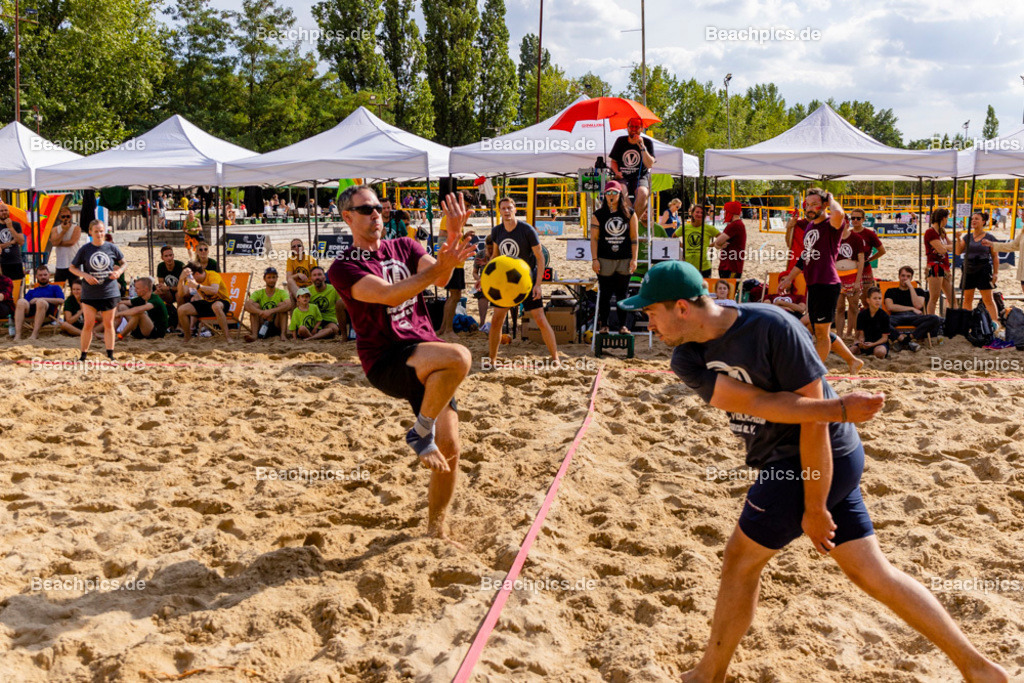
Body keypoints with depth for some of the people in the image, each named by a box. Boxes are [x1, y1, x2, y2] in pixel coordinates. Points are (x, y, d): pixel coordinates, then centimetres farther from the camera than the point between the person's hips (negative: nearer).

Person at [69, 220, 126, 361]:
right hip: (89, 293, -1)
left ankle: (110, 356, 12)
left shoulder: (112, 247, -1)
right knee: (88, 324, -2)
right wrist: (85, 275, -13)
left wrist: (119, 271, -10)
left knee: (108, 324, 6)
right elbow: (72, 267, 4)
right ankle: (83, 355, 9)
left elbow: (124, 263, 11)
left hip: (110, 292, 1)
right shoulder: (85, 249, -2)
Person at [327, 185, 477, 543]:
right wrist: (439, 267, -32)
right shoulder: (344, 268, -2)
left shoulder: (404, 247, 14)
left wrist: (454, 236, -22)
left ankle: (435, 530, 18)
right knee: (458, 356, -33)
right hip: (386, 361, -5)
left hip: (425, 360, 5)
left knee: (449, 449, -1)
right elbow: (388, 295, -20)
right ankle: (420, 432, -13)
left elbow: (439, 279, -5)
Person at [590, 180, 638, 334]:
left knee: (622, 294, 5)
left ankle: (622, 325, 12)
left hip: (624, 260, 1)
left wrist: (634, 259, 0)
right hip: (605, 260, -1)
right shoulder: (598, 215, 3)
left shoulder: (629, 214, 5)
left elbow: (634, 238, 6)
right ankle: (603, 325, 12)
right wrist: (594, 259, -5)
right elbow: (594, 238, 1)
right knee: (605, 294, 3)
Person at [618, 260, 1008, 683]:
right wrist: (838, 408, -26)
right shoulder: (687, 359, -3)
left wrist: (815, 508, -18)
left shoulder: (772, 327, -22)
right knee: (872, 573, 11)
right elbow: (756, 403, -15)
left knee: (740, 561, 1)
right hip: (786, 461, 7)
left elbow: (813, 419, -21)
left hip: (819, 459, -7)